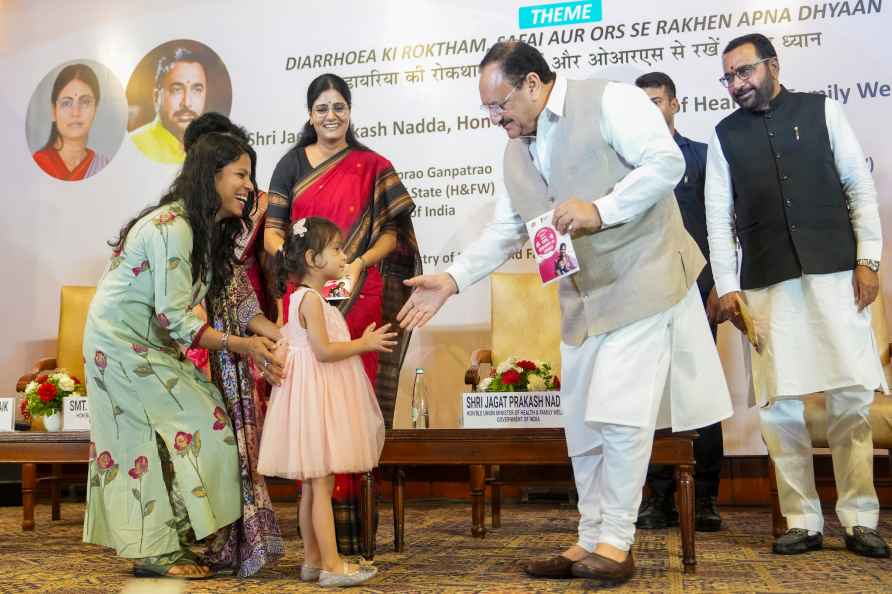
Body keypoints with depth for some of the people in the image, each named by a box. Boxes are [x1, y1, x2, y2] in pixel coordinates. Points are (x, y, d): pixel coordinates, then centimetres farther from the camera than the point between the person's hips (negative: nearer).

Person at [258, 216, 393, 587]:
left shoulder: (307, 298, 16)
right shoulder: (311, 299, -14)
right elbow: (324, 351, -20)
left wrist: (360, 343, 14)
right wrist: (364, 344, -11)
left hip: (322, 396, 10)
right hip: (316, 394, -10)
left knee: (312, 486, 13)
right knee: (322, 485, -6)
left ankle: (313, 560, 20)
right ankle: (332, 566, -1)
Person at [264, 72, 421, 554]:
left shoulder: (372, 166, 10)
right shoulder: (292, 164, 11)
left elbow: (392, 231, 5)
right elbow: (272, 232, 6)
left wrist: (360, 263, -14)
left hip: (359, 297, 0)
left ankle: (349, 521, 3)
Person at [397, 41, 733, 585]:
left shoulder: (610, 101, -8)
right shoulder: (517, 152, 14)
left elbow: (666, 162, -16)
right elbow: (505, 232, 16)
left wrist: (600, 209, -24)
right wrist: (452, 280, 5)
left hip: (640, 283, -7)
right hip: (583, 300, 7)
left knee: (619, 413, -12)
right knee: (583, 424, 8)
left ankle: (616, 541, 2)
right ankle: (590, 540, 20)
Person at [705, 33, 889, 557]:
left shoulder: (822, 111, 9)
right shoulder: (725, 135, 11)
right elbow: (719, 214, 7)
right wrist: (727, 286, 0)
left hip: (834, 273, -1)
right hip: (767, 284, 1)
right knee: (780, 404, -1)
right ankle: (804, 522, 9)